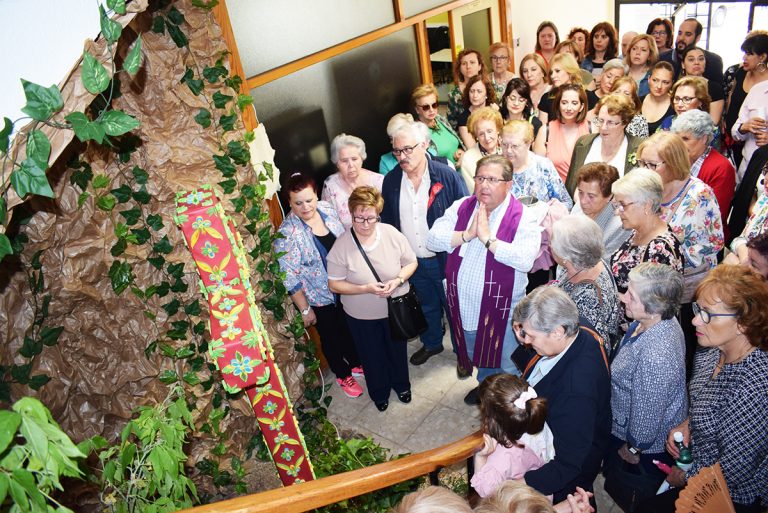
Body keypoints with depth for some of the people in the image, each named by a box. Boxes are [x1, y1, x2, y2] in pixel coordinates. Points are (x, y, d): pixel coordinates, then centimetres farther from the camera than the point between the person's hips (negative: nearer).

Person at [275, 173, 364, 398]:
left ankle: (355, 363, 52)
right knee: (331, 337, 18)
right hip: (319, 298, -5)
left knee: (349, 328, 25)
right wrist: (305, 309, -15)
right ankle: (343, 375, 44)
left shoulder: (327, 209, -9)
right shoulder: (287, 233, -26)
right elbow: (289, 278, -21)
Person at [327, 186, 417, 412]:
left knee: (397, 349, 26)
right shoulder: (341, 246, -22)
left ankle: (401, 384, 56)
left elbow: (411, 262, -4)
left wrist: (399, 280, -24)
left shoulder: (392, 234, -18)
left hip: (395, 308, 2)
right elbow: (334, 284, -16)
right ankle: (379, 392, 51)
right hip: (362, 316, -1)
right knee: (372, 356, 21)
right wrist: (366, 288, -29)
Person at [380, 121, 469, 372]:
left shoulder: (447, 176, -18)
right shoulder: (390, 180, -5)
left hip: (445, 259, -3)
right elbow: (387, 221, 6)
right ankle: (432, 343, 50)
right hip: (412, 261, 4)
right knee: (427, 307, 25)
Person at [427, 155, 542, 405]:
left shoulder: (523, 217, -15)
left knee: (508, 364, 13)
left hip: (502, 305, -4)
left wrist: (488, 238, -28)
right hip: (466, 303, 5)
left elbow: (526, 259, -29)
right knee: (477, 353, 28)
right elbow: (433, 239, -9)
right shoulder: (461, 207, -1)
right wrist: (467, 234, -21)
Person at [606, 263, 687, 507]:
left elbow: (647, 414, -28)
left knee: (643, 500, 22)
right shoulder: (662, 320, -13)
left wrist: (633, 448, -10)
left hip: (648, 445, -8)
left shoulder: (655, 357, -42)